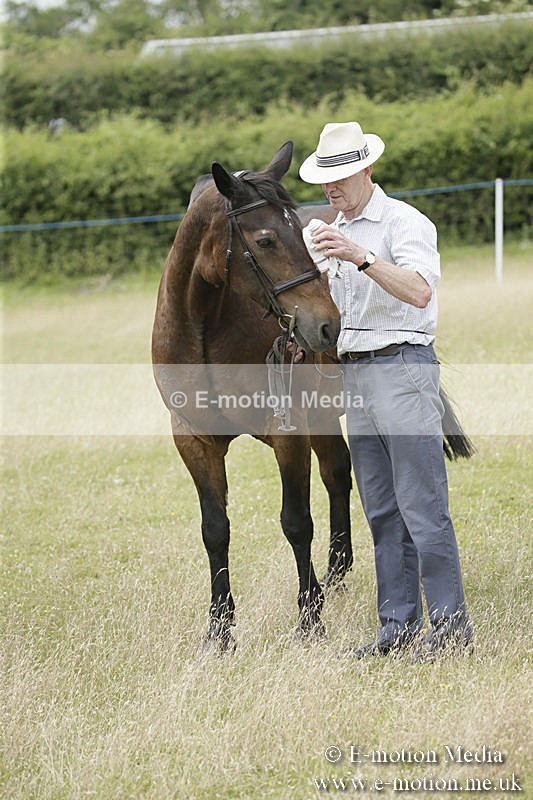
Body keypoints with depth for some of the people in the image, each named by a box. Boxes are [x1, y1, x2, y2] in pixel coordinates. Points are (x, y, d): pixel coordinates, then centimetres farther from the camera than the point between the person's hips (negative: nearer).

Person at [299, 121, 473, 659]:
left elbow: (419, 292, -25)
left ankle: (451, 625, -8)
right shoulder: (335, 231, 17)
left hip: (401, 367, -8)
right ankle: (399, 627, 12)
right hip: (354, 373, 8)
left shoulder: (404, 222, -8)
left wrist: (361, 257, -33)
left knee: (422, 507, -10)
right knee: (382, 512, 8)